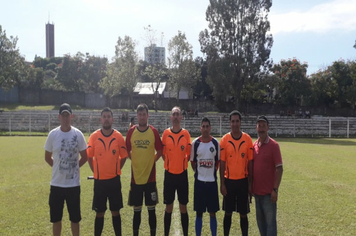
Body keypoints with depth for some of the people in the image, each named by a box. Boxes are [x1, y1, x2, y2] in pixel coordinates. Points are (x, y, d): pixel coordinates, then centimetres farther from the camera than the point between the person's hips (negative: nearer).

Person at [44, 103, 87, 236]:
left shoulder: (78, 134, -5)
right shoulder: (53, 134, -2)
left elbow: (84, 157, 5)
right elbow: (47, 157, 9)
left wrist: (74, 167, 0)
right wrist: (59, 167, 3)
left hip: (73, 183, -1)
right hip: (56, 183, 1)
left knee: (75, 218, 9)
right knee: (56, 218, 11)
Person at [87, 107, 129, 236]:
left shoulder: (118, 136, -3)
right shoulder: (94, 136, -4)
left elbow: (123, 156, 7)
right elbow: (89, 157, 6)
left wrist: (116, 170, 5)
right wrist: (96, 172, 5)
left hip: (114, 179, 0)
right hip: (99, 180, 0)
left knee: (115, 212, 9)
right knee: (99, 213, 9)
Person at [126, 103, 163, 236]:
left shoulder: (154, 132, -3)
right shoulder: (131, 131, 0)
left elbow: (160, 151, 6)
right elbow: (127, 150, 10)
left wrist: (152, 160, -1)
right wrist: (135, 160, 4)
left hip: (150, 177, -1)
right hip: (135, 177, 1)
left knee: (151, 209, 7)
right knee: (136, 209, 10)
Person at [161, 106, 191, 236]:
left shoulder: (186, 133, -2)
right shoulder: (166, 133, -2)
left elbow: (189, 154, 5)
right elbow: (163, 152, 6)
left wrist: (182, 162, 4)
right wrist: (170, 163, 5)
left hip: (182, 174, 0)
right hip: (169, 174, 0)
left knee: (183, 208, 6)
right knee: (168, 208, 8)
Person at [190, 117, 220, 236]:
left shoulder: (216, 143, 0)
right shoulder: (195, 143, -3)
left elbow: (218, 161, 9)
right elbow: (193, 162, 6)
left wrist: (212, 172, 7)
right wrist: (199, 172, 7)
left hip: (212, 181, 0)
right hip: (199, 181, 0)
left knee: (212, 213, 8)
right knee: (199, 212, 8)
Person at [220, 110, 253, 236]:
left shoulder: (248, 139, -3)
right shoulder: (224, 140, -3)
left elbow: (250, 162, 1)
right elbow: (222, 163, -1)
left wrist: (250, 184, 1)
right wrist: (222, 184, -3)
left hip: (243, 181, 0)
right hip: (229, 181, 0)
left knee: (243, 214, 7)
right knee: (228, 213, 10)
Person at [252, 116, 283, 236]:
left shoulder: (273, 145, -9)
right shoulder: (254, 145, 7)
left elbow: (279, 169, -11)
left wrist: (275, 190, -14)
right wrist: (251, 187, 11)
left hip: (269, 192, -6)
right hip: (257, 191, 6)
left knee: (270, 221, 1)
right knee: (260, 220, 14)